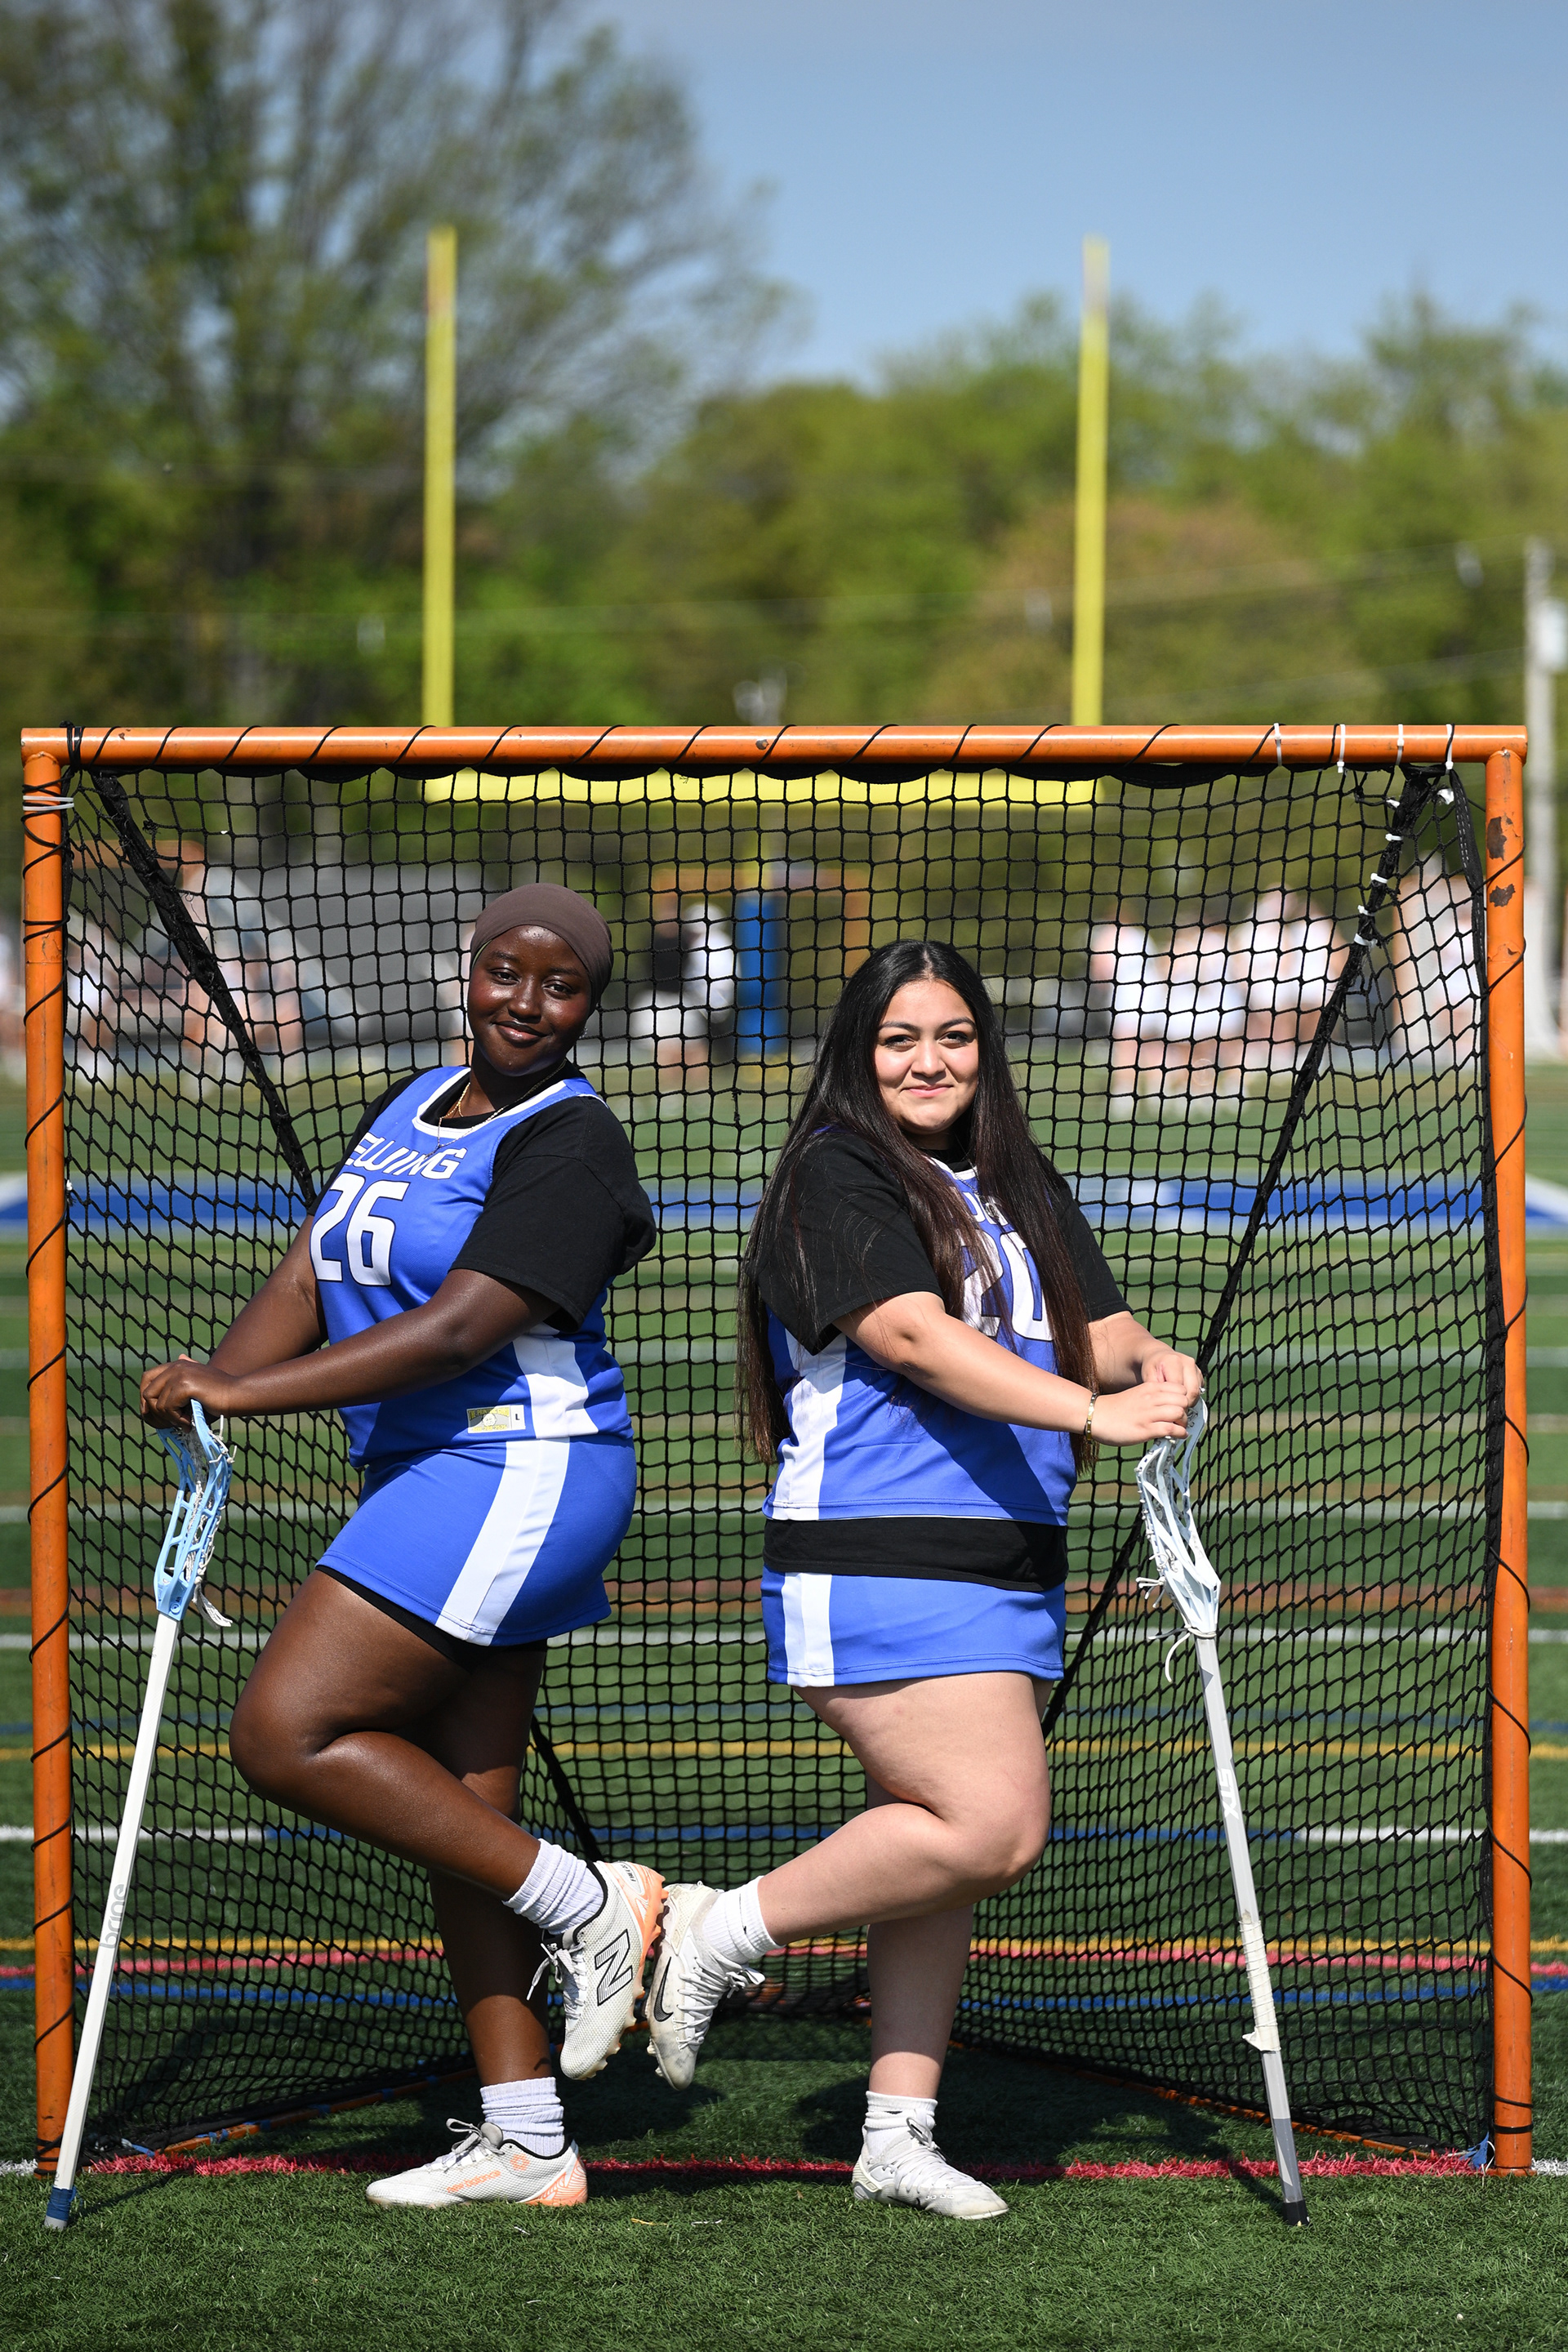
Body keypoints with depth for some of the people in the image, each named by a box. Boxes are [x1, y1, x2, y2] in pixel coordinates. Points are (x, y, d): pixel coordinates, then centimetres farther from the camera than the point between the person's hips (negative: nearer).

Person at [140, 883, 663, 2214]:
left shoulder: (566, 1141, -12)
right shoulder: (408, 1113, 15)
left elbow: (461, 1327, -22)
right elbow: (311, 1279, 10)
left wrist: (246, 1395, -23)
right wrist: (215, 1385, -9)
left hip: (518, 1472, -9)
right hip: (434, 1487, 9)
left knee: (287, 1735, -15)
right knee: (460, 1818, 8)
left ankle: (587, 1907, -8)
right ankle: (526, 2144, 12)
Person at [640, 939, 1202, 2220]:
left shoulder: (1024, 1192, 18)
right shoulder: (835, 1176, -7)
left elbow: (1103, 1331, 14)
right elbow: (917, 1337, -19)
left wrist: (1153, 1362, -11)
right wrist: (1093, 1412, -29)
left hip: (1011, 1572, 8)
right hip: (875, 1567, -8)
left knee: (936, 1847, 9)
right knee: (994, 1827, -16)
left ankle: (901, 2132, 14)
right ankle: (721, 1932, -3)